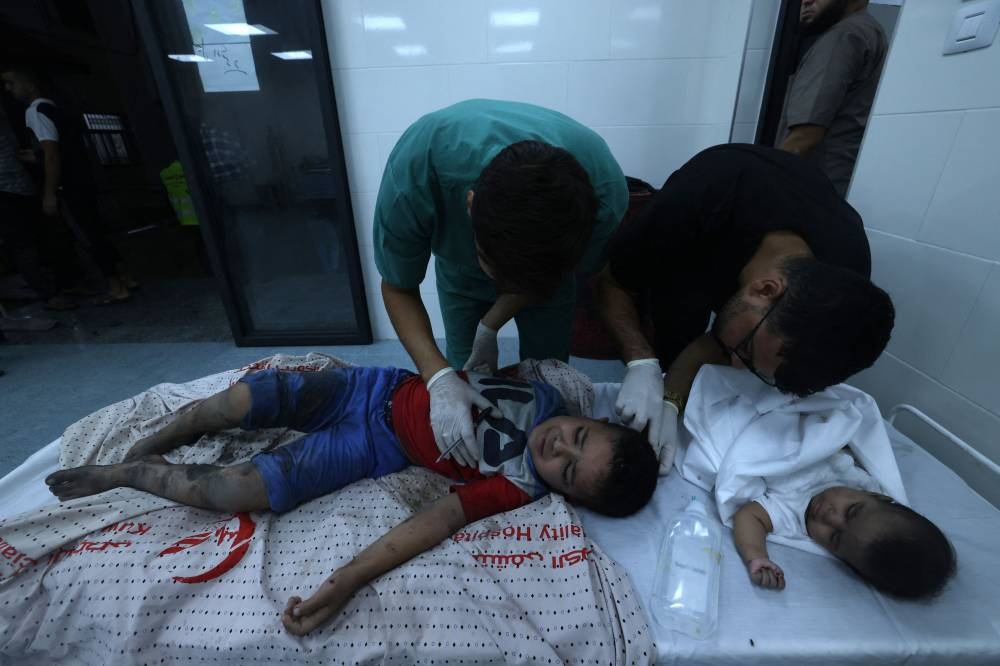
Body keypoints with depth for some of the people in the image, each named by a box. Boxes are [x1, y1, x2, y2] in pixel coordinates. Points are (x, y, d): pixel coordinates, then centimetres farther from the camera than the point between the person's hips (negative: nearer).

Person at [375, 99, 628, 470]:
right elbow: (398, 288, -24)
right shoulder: (413, 174, -41)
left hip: (550, 257, 0)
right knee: (463, 371, 5)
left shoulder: (605, 193, -38)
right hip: (459, 261, 1)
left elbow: (581, 268, -15)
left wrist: (489, 328, -18)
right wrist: (440, 379, -38)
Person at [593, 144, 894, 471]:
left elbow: (713, 344, -26)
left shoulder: (840, 276, -35)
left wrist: (671, 402, -39)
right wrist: (643, 363, -43)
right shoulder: (687, 214, -46)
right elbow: (609, 282, -31)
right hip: (685, 255, -1)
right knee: (676, 343, -18)